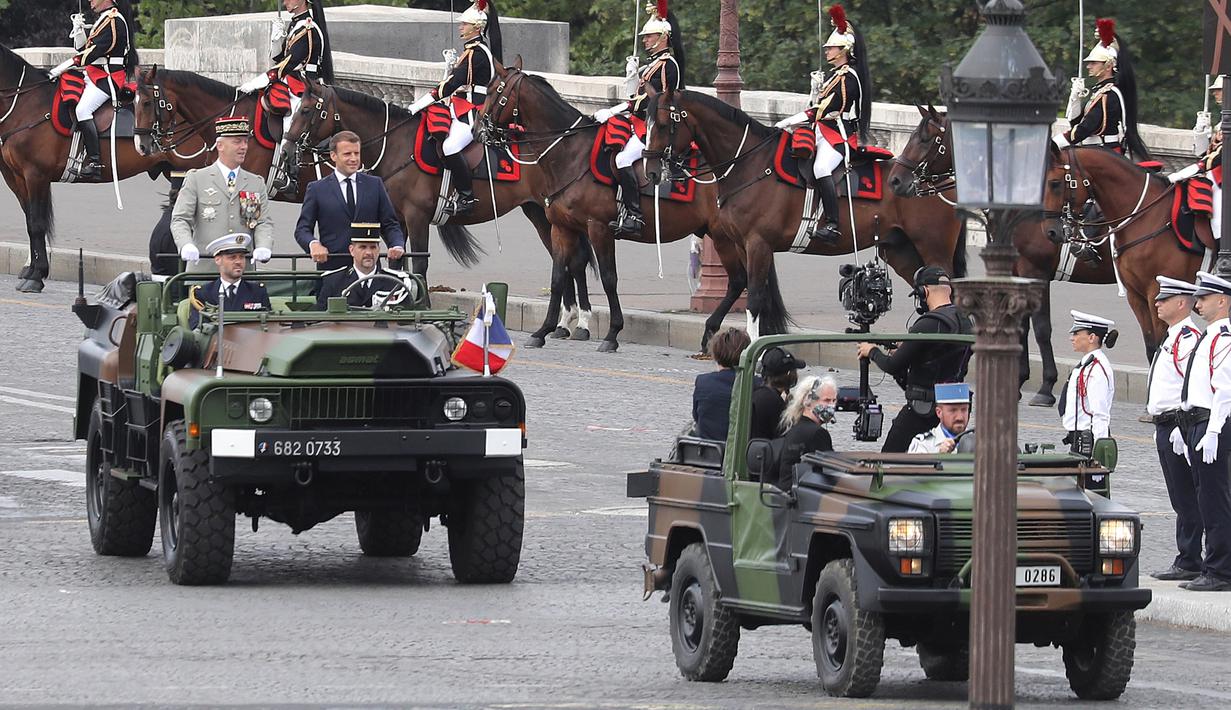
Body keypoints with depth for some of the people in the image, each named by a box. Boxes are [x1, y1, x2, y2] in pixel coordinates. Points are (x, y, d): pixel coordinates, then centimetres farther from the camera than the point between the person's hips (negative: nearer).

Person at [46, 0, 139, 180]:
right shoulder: (102, 19, 20)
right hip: (94, 75, 11)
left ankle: (95, 162, -31)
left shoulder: (114, 21, -13)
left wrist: (60, 69, -22)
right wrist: (79, 29, 2)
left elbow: (93, 51, -21)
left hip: (107, 77, -11)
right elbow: (82, 47, 23)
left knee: (83, 109, -27)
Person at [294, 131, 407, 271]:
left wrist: (397, 246, -10)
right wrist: (313, 244, -19)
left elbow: (390, 224, 11)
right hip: (331, 265, -1)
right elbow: (302, 228, 4)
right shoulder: (317, 190, 6)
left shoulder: (375, 185, 11)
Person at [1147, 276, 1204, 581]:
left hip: (1179, 426, -11)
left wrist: (1182, 430, -23)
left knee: (1187, 500, -7)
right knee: (1182, 500, 12)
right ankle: (1186, 562, 15)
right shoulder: (1172, 339, 19)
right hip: (1165, 428, 11)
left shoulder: (1189, 339, -14)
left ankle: (1189, 563, -6)